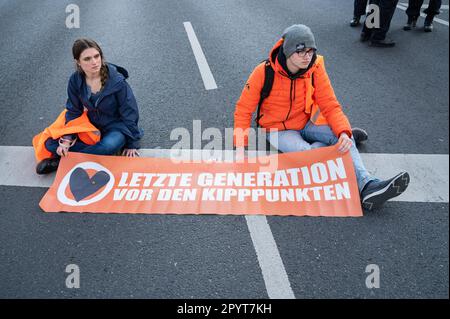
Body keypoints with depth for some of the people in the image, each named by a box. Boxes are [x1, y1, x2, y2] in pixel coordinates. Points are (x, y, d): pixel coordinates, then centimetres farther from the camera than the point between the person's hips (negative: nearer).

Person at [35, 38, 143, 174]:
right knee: (50, 143, -12)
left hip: (116, 127, -3)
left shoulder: (117, 81, -22)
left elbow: (130, 114, -14)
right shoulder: (75, 80, -11)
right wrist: (66, 140, -14)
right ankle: (99, 152, -17)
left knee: (110, 145, -39)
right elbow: (73, 112, -1)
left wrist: (132, 145, -10)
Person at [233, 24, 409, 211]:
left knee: (342, 137, -23)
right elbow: (244, 110, -14)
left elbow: (330, 106, -11)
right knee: (306, 152, -32)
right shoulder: (264, 72, -20)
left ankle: (367, 185, -29)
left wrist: (344, 132, -30)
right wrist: (241, 147, -23)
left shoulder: (315, 69, -13)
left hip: (307, 122, 3)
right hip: (278, 129, -3)